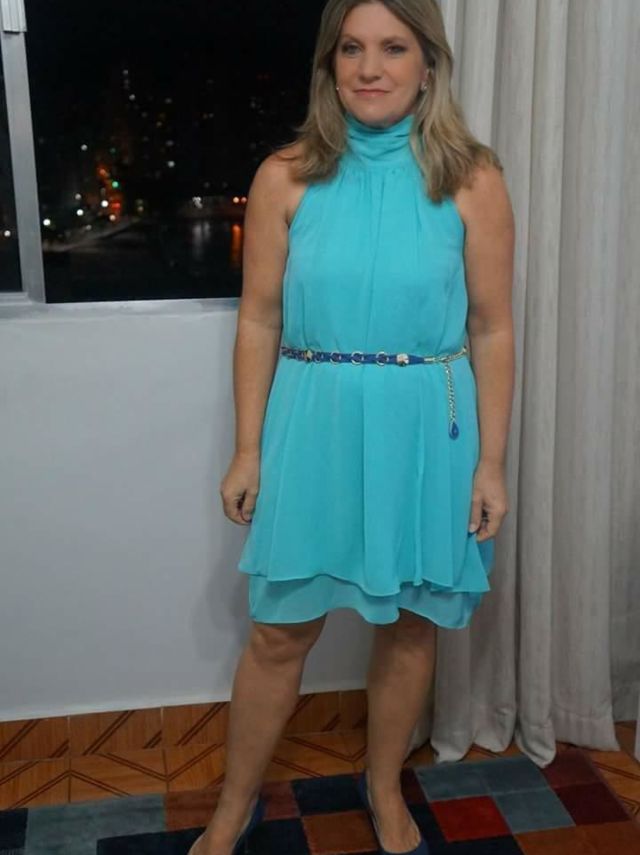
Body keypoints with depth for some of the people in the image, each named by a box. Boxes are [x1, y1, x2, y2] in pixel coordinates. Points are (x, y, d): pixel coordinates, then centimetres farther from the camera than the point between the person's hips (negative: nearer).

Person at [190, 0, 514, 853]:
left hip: (426, 429, 0)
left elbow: (492, 331, -1)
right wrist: (248, 450, -1)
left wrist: (491, 462, -2)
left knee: (409, 622, 14)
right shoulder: (286, 176, -2)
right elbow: (259, 322, 0)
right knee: (281, 630, 9)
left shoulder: (472, 180, -4)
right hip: (313, 425, 0)